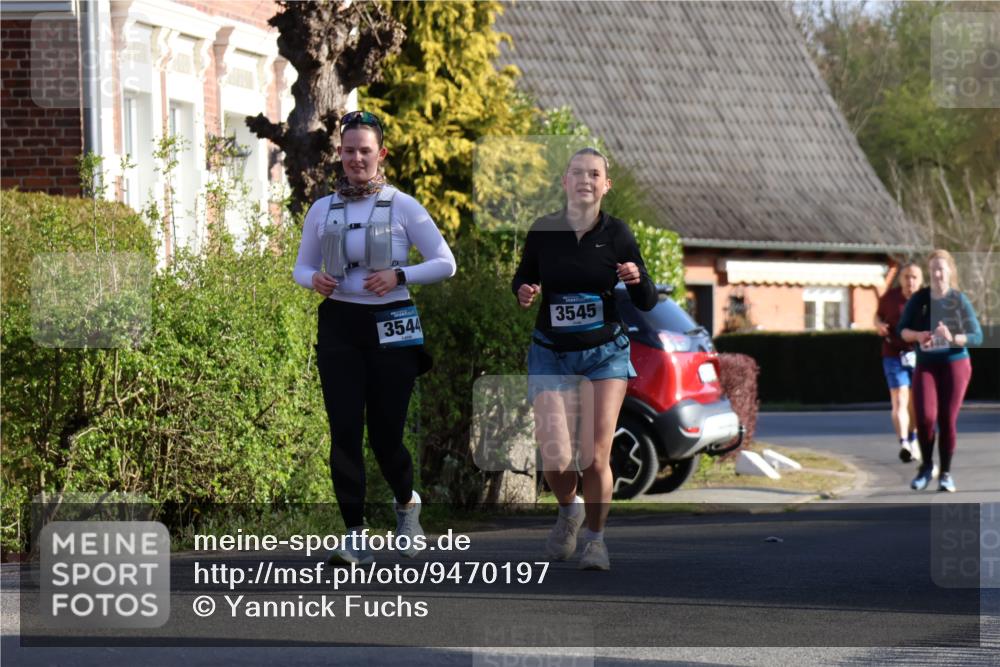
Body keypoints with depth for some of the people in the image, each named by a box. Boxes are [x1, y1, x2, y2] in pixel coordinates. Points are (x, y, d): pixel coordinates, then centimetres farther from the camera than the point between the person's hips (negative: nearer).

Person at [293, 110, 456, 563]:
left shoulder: (402, 207, -1)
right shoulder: (322, 210, 8)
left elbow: (445, 264, 0)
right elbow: (301, 266, 16)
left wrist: (398, 275, -16)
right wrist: (314, 279, -8)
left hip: (390, 328, -2)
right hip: (339, 326, 2)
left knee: (385, 433, 0)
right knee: (344, 432, -8)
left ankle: (407, 502, 32)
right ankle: (355, 536, -5)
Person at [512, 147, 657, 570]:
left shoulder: (616, 234, -6)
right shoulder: (543, 231, -4)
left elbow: (647, 303, -2)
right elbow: (523, 278, 13)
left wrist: (637, 279, -23)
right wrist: (523, 292, -10)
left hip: (605, 355, -1)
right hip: (551, 355, 1)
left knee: (595, 458, -9)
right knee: (555, 459, -11)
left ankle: (595, 538, 16)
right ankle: (568, 512, 24)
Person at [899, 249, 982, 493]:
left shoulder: (959, 300, -6)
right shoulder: (919, 298, -1)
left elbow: (977, 336, -7)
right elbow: (902, 329, 6)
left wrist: (952, 338, -25)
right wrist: (917, 335, -16)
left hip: (955, 364, -1)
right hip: (925, 365, 1)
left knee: (947, 419, -1)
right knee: (925, 417, -13)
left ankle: (946, 473, 15)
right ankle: (926, 466, 10)